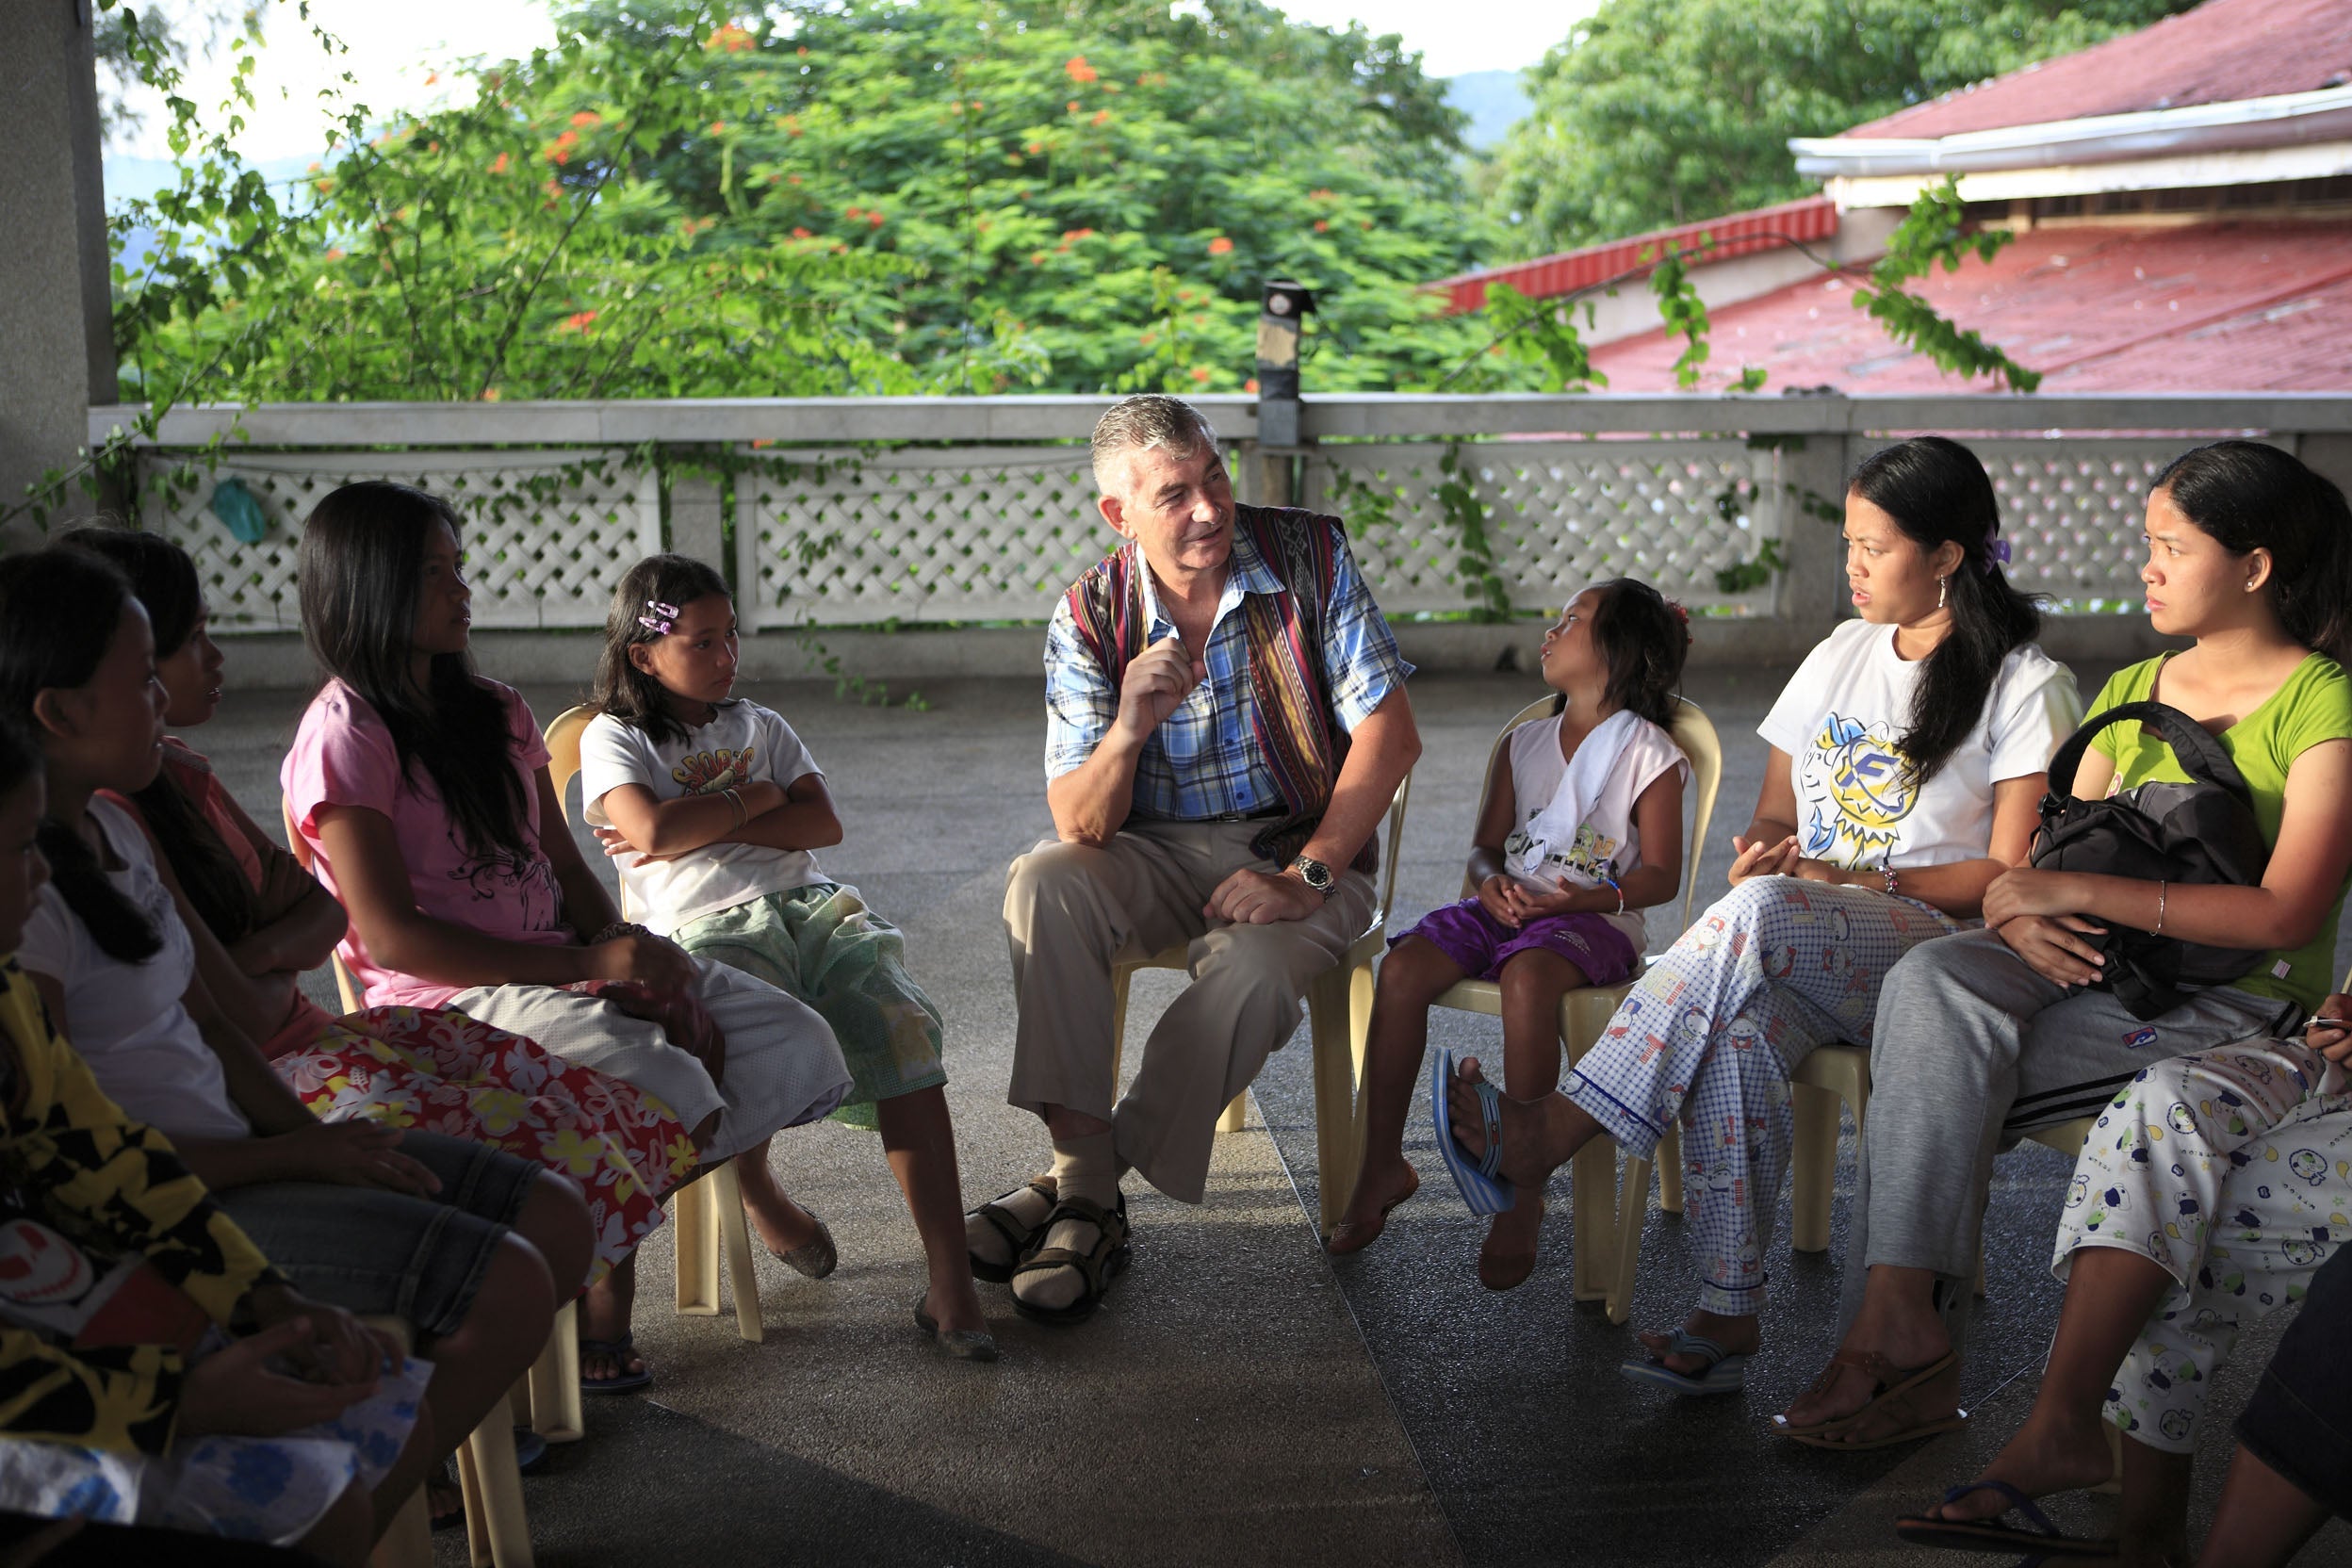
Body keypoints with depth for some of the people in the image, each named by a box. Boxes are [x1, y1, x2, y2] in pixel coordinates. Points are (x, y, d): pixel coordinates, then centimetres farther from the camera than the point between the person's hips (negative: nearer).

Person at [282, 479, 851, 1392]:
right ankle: (602, 1285, -6)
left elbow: (566, 867, 13)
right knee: (665, 1088, -32)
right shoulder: (345, 737, -9)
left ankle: (751, 1180, 25)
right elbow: (390, 937, -16)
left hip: (563, 964, 7)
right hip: (448, 995, -7)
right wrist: (589, 964, -20)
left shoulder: (496, 713, 15)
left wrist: (636, 962, -8)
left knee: (793, 1043, -8)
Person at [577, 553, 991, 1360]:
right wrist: (754, 797, 7)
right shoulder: (613, 738, 14)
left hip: (811, 906, 4)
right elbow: (654, 828, -7)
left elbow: (823, 822, 12)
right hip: (708, 930, -4)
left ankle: (950, 1283, -28)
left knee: (903, 1027, -25)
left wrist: (701, 827, 1)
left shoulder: (759, 724, 28)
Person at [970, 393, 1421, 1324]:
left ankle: (1086, 1181, -16)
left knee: (1251, 974, -34)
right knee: (1042, 883, -29)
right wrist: (1128, 731, -32)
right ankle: (1086, 1193, -27)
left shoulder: (1307, 557, -8)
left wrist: (1305, 878, -18)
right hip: (1157, 854, 2)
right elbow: (1081, 825, -11)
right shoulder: (1091, 618, -6)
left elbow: (1390, 734, -10)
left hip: (1301, 851, -2)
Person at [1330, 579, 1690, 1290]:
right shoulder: (1525, 743, 19)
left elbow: (1660, 875, -4)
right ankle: (1382, 1165, -10)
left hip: (1593, 919, -6)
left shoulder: (1648, 754, 1)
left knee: (1527, 978, -38)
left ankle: (1522, 1195, -26)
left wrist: (1588, 898, -21)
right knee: (1402, 966, -21)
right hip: (1510, 905, 6)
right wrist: (1492, 881, -7)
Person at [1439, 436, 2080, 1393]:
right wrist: (1761, 849, -4)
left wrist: (1845, 880, -14)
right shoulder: (1838, 658, 20)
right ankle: (1726, 1317, -31)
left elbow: (2010, 874, -5)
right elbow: (1775, 813, 21)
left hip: (1935, 952, -4)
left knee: (1763, 916, -37)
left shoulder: (2025, 686, 1)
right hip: (1799, 956, 4)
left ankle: (1561, 1128, -35)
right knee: (1738, 1030, -34)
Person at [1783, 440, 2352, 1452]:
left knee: (1936, 1081, -27)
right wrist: (2024, 916, -12)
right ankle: (1902, 1324, -32)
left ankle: (1893, 1324, -19)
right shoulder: (2130, 693, 18)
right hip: (2096, 963, 6)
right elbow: (2055, 854, 14)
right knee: (1932, 982, -27)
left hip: (2237, 1001, -6)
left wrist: (2081, 892, -20)